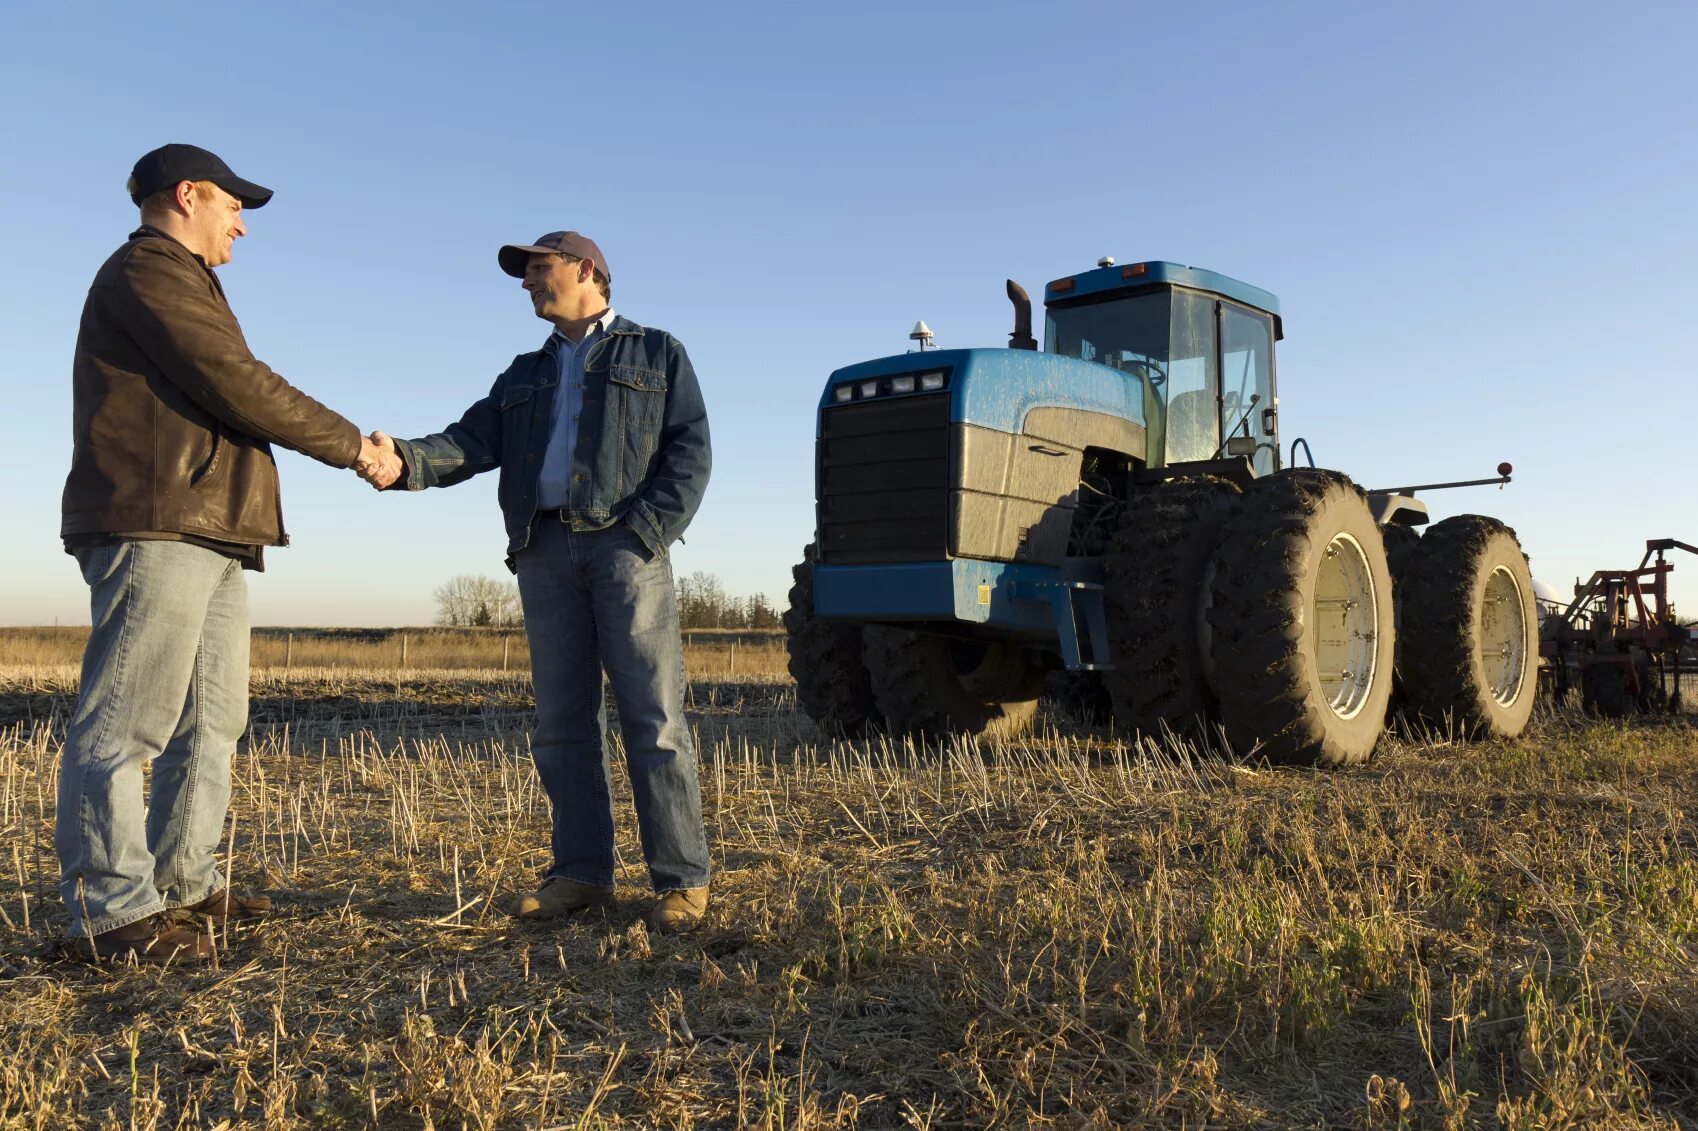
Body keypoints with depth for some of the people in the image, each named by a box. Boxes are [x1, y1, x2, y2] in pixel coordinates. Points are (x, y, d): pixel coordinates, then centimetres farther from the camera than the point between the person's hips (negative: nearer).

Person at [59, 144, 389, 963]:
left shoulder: (183, 286, 29)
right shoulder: (150, 273, -4)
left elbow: (226, 400, 20)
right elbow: (241, 388, -13)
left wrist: (341, 443, 9)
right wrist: (350, 445, -4)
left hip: (207, 533, 11)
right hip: (155, 529, -11)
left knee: (211, 720, 11)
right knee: (128, 720, -9)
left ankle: (182, 882, 18)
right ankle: (112, 908, -5)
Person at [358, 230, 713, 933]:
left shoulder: (657, 354, 13)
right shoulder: (524, 376, 26)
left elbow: (690, 452, 1)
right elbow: (471, 443, 9)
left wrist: (646, 534, -14)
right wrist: (405, 461, -13)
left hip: (625, 545, -5)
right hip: (544, 550, 5)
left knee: (653, 716, -9)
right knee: (563, 721, 4)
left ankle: (681, 882, -6)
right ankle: (582, 874, 11)